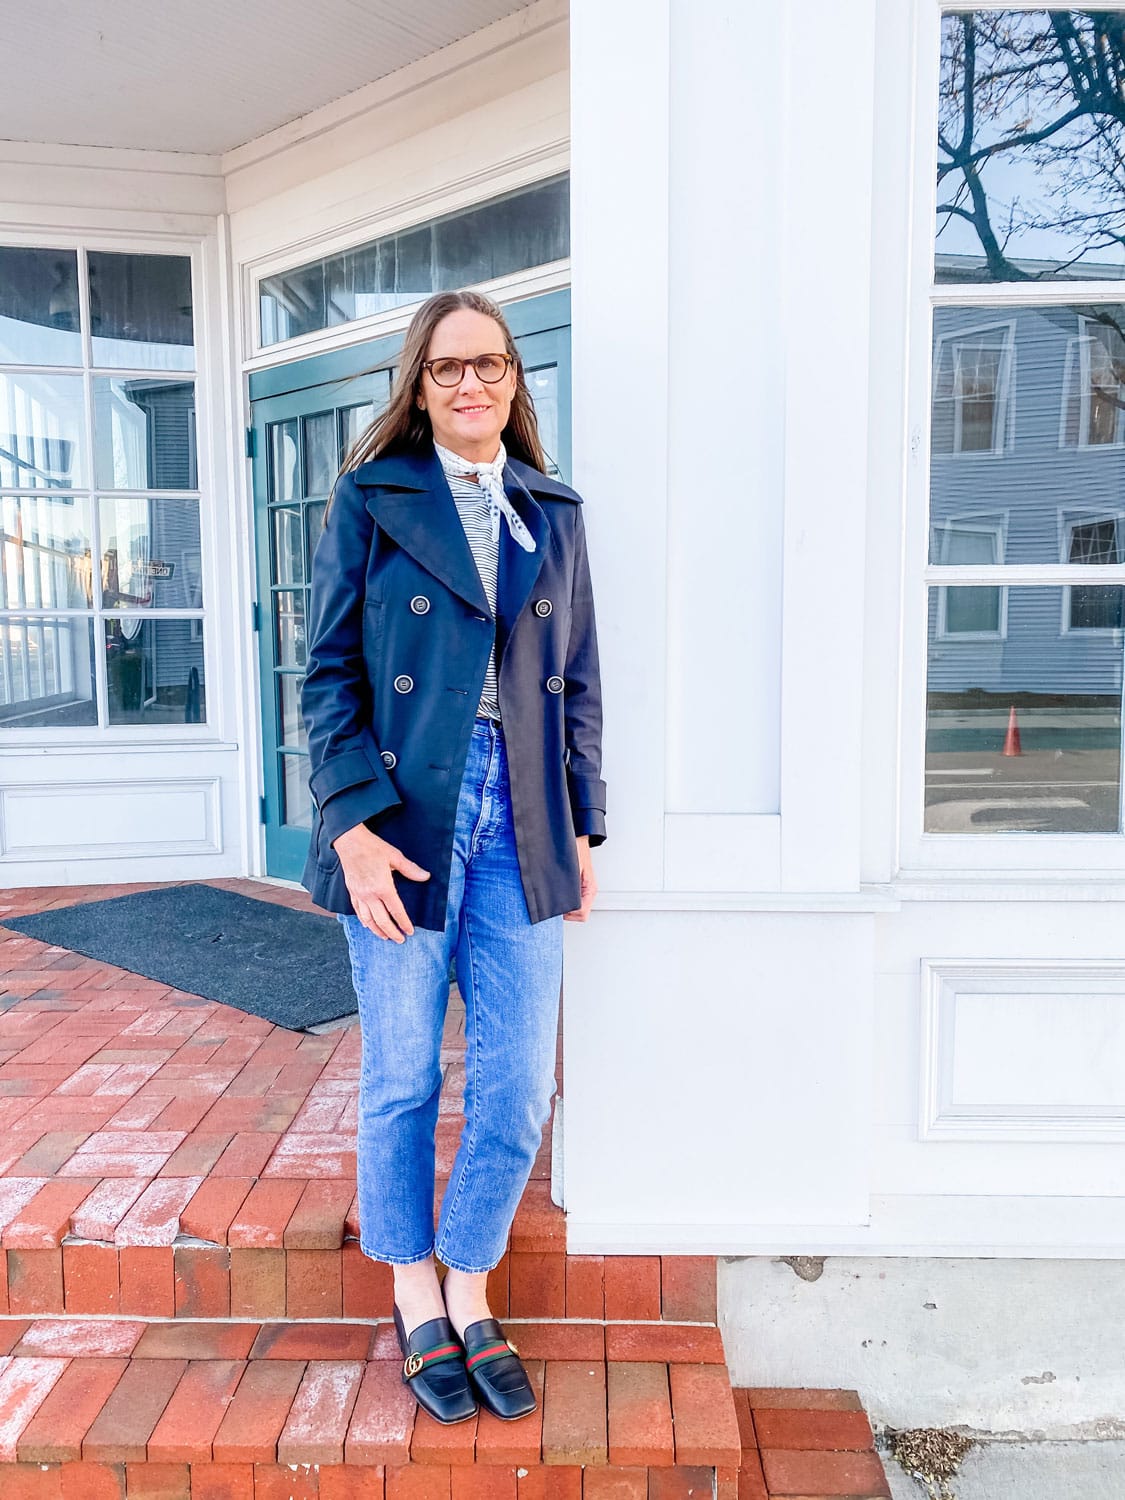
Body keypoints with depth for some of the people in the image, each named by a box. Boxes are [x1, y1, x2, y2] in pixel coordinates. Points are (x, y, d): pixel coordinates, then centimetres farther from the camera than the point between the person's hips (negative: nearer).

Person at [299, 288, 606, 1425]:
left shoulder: (553, 512, 12)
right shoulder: (369, 498, 2)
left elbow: (577, 679, 13)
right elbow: (329, 673, -3)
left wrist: (580, 824, 8)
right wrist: (353, 821, -13)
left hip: (520, 831, 3)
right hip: (404, 826, -3)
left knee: (518, 1090, 6)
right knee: (403, 1082, 12)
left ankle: (471, 1295, 32)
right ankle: (417, 1302, 35)